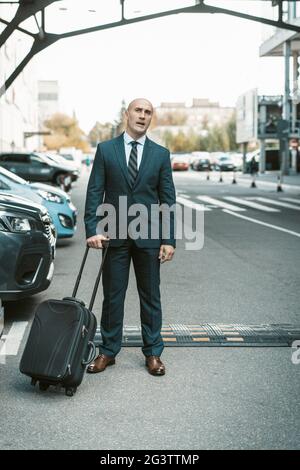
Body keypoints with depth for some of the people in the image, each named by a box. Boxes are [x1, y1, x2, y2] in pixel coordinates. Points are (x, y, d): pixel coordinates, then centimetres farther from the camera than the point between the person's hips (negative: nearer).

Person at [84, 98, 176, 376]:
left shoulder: (160, 154, 5)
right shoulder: (105, 150, 2)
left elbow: (168, 199, 3)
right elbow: (94, 192, -1)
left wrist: (169, 240, -3)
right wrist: (92, 230, -11)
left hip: (148, 236, 1)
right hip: (114, 235, 0)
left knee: (150, 296, 7)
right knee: (112, 296, 6)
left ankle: (153, 353, 18)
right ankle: (108, 351, 18)